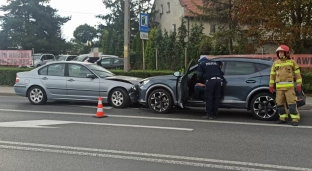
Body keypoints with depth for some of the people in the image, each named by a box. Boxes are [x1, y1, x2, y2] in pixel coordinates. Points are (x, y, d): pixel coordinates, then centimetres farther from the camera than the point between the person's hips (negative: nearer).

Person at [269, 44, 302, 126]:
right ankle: (283, 118, 17)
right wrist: (271, 85, 9)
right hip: (279, 87, 4)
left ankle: (295, 119, -4)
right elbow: (272, 75, 13)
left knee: (292, 103, -8)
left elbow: (297, 74, 5)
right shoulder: (275, 63, 11)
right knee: (280, 103, 6)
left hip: (289, 86, -4)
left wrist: (299, 84, 1)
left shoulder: (292, 62, 2)